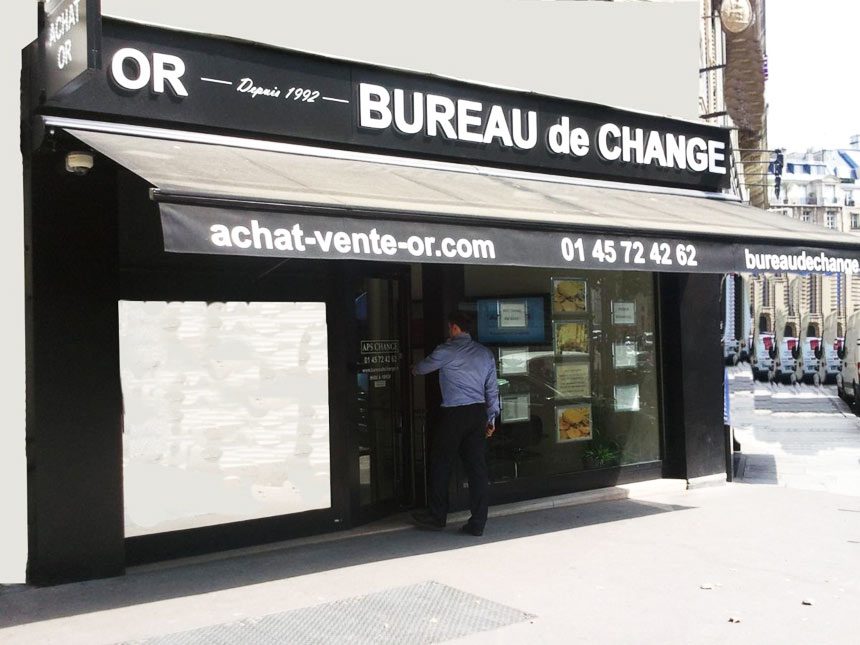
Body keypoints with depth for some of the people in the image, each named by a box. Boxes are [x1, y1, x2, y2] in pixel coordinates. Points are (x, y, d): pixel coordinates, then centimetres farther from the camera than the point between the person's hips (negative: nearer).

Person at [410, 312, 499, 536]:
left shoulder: (447, 350, -5)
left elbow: (424, 367, 11)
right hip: (478, 412, 6)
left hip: (453, 413, -6)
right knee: (477, 466, 5)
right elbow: (492, 389, 13)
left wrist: (414, 369, 35)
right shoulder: (485, 353, 12)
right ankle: (477, 523, 6)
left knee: (441, 464, 8)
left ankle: (437, 517, 17)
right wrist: (491, 418, 18)